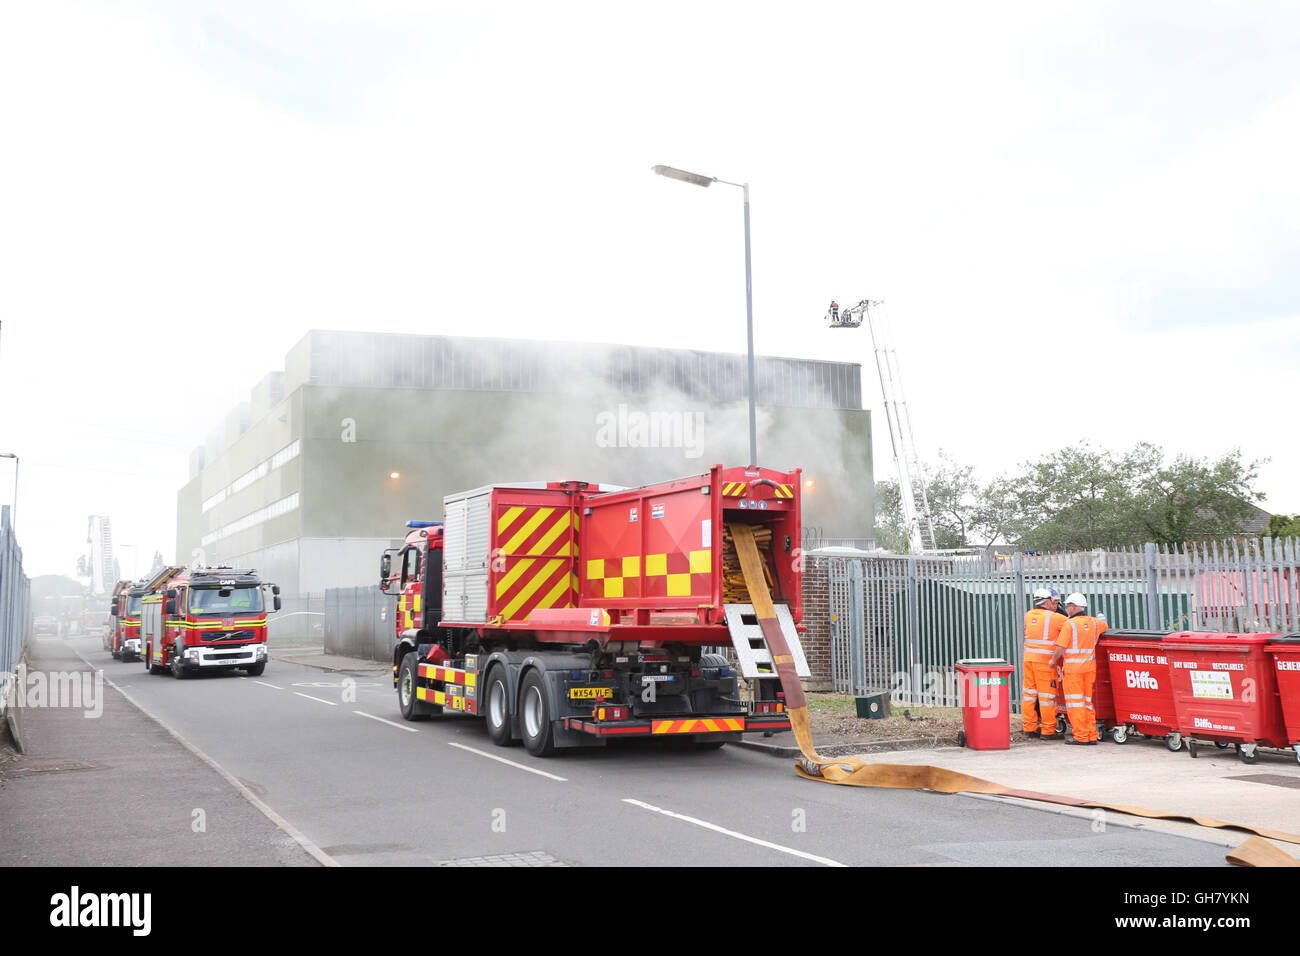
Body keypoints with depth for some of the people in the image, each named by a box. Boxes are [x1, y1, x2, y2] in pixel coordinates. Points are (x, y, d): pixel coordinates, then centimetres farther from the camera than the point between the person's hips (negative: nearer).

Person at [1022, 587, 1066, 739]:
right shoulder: (1055, 618, -7)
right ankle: (1047, 730, 5)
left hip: (1028, 658, 6)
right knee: (1046, 695, 1)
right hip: (1045, 661, -6)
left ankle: (1029, 727, 16)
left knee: (1029, 693, 11)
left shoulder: (1029, 615, 10)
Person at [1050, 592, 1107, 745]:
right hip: (1090, 667, 6)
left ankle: (1080, 736, -2)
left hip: (1073, 668, -6)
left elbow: (1061, 647, -14)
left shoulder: (1070, 624, -12)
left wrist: (1053, 660, 1)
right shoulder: (1094, 622, 7)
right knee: (1088, 701, 13)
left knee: (1075, 702, -1)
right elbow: (1105, 625, 31)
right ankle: (1091, 735, 14)